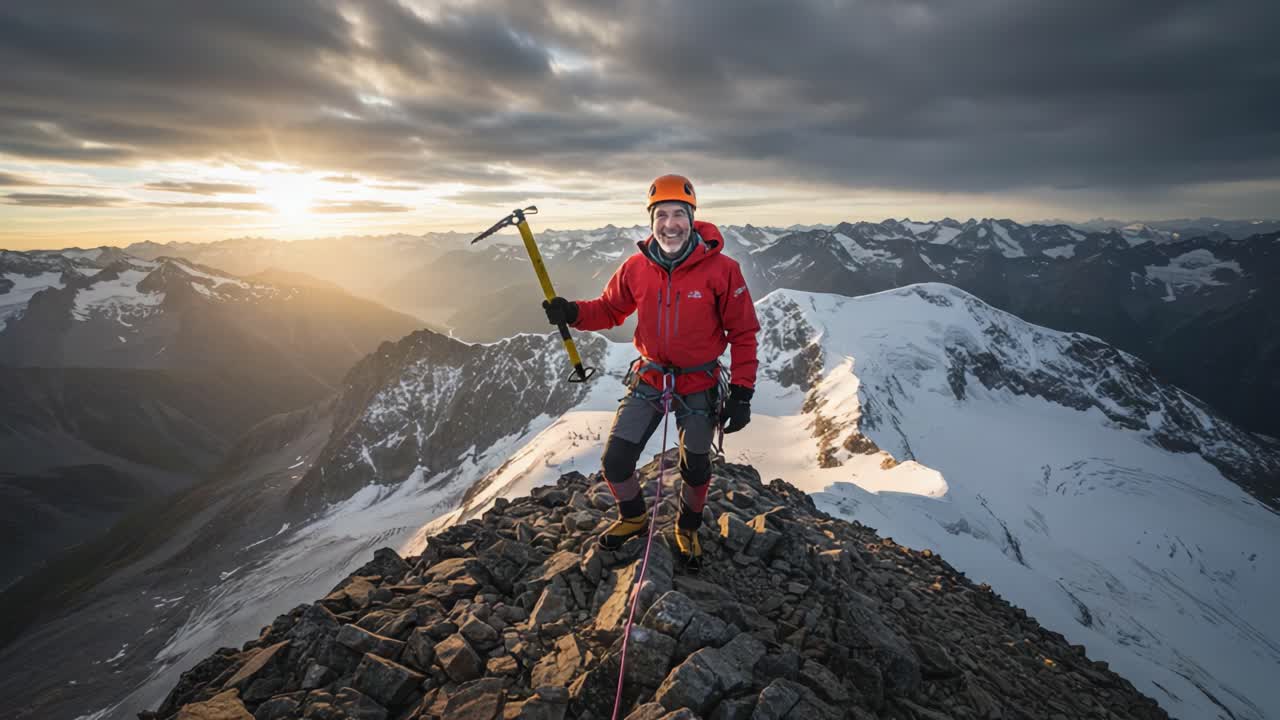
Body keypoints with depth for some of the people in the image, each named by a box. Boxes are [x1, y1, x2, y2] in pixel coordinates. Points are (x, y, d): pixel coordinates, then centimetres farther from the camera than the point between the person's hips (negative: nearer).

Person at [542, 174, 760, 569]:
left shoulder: (721, 269, -18)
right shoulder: (636, 267, -9)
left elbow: (743, 332, -11)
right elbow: (610, 309, 5)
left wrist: (741, 392, -13)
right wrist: (574, 313, -16)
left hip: (699, 386, -2)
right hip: (648, 380, 2)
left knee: (696, 469, 14)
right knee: (615, 461, 1)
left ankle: (688, 529, 45)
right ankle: (633, 517, 34)